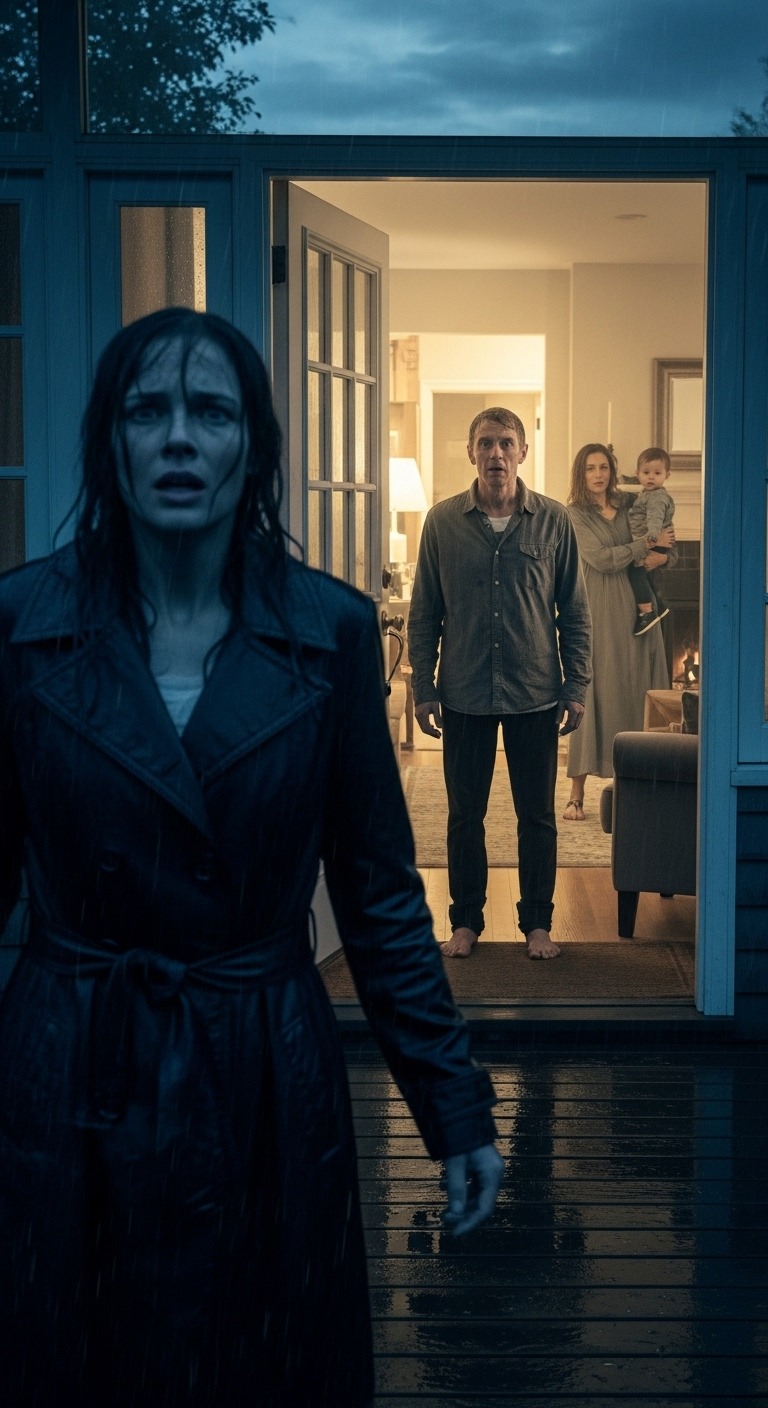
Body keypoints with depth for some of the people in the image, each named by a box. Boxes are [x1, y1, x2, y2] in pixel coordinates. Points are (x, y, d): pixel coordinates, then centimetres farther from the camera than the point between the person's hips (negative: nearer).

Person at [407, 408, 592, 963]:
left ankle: (538, 922, 21)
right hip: (465, 694, 0)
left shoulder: (554, 521, -1)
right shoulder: (443, 521, -1)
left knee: (538, 814, 8)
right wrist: (424, 690, -1)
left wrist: (576, 688, -1)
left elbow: (574, 614, 3)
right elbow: (424, 615, 2)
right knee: (465, 814, 9)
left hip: (535, 693, 0)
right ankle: (466, 920, 23)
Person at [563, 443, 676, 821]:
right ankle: (577, 796, -2)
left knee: (636, 691, 2)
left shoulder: (632, 505, 12)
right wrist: (648, 544, -9)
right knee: (593, 694, -5)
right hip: (600, 614, -4)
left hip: (637, 609, 4)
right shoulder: (576, 515, 0)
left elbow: (670, 549, 15)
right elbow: (601, 559, -13)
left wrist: (663, 557, -8)